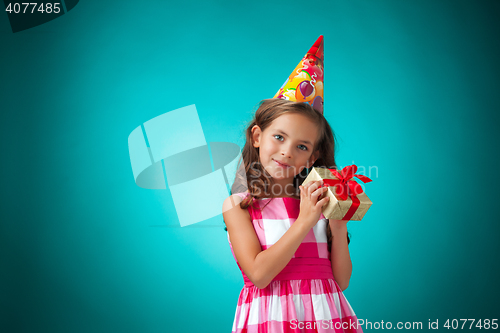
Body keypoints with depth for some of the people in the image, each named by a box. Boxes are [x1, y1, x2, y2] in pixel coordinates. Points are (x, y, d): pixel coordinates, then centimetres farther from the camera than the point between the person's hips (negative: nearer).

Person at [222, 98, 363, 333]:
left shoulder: (317, 205, 3)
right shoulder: (237, 205, -4)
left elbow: (342, 282, 3)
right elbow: (258, 274, -16)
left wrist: (339, 227, -10)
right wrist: (304, 222, -18)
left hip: (325, 314, 3)